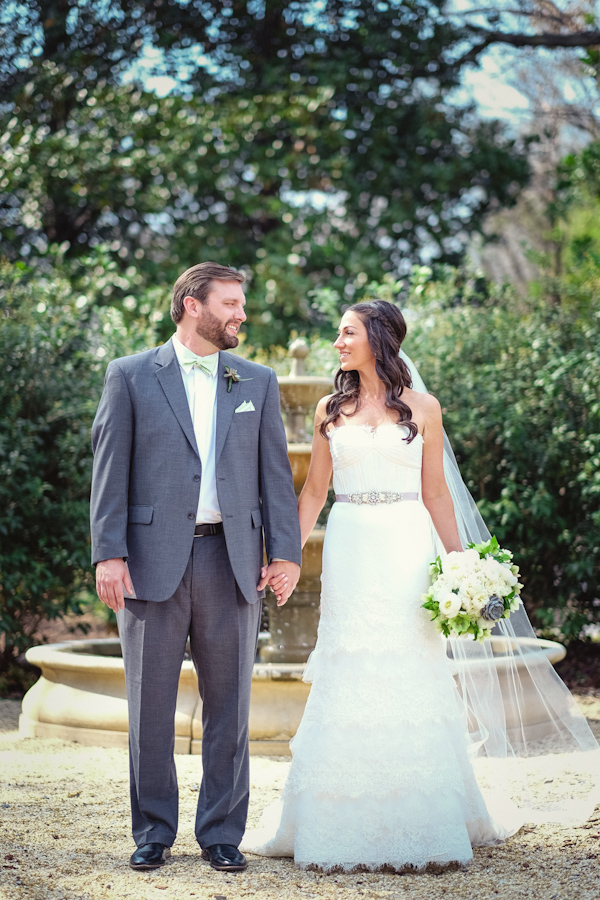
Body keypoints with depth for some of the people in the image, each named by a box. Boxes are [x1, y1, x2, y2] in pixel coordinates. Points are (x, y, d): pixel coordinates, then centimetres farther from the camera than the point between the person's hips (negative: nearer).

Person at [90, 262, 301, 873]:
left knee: (229, 705, 5)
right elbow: (110, 470, 0)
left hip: (231, 561, 2)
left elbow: (274, 472, 8)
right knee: (150, 706, 5)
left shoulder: (257, 382, 12)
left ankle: (222, 835, 15)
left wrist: (285, 553, -1)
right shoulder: (130, 376, 4)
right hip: (152, 560, -2)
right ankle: (153, 834, 17)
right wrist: (108, 554, -8)